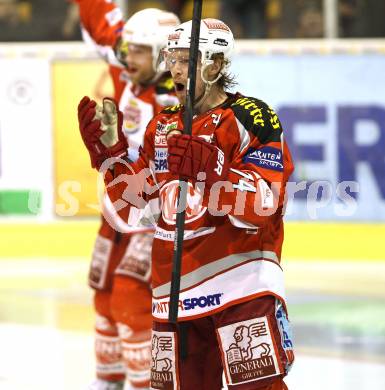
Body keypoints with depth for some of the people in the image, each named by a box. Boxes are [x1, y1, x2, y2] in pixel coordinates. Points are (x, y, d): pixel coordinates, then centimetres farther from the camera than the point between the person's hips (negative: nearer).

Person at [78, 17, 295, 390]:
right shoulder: (162, 125, 15)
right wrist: (109, 150, 5)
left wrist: (212, 170, -30)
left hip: (241, 279, -6)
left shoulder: (251, 118, -5)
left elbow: (262, 205, -16)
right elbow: (137, 205, 16)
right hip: (177, 288, 6)